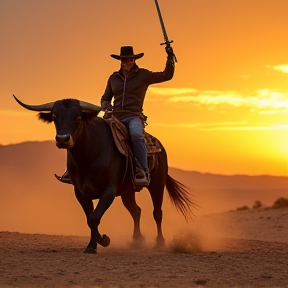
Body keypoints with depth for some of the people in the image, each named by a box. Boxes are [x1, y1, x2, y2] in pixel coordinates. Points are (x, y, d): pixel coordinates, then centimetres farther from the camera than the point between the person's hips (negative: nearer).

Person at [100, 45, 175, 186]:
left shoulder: (143, 75, 9)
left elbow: (167, 75, 7)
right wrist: (106, 107, 3)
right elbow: (105, 98, 25)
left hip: (134, 117, -4)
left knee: (136, 134, -38)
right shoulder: (114, 78, 16)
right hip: (115, 117, 4)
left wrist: (170, 57, -2)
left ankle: (143, 172, -39)